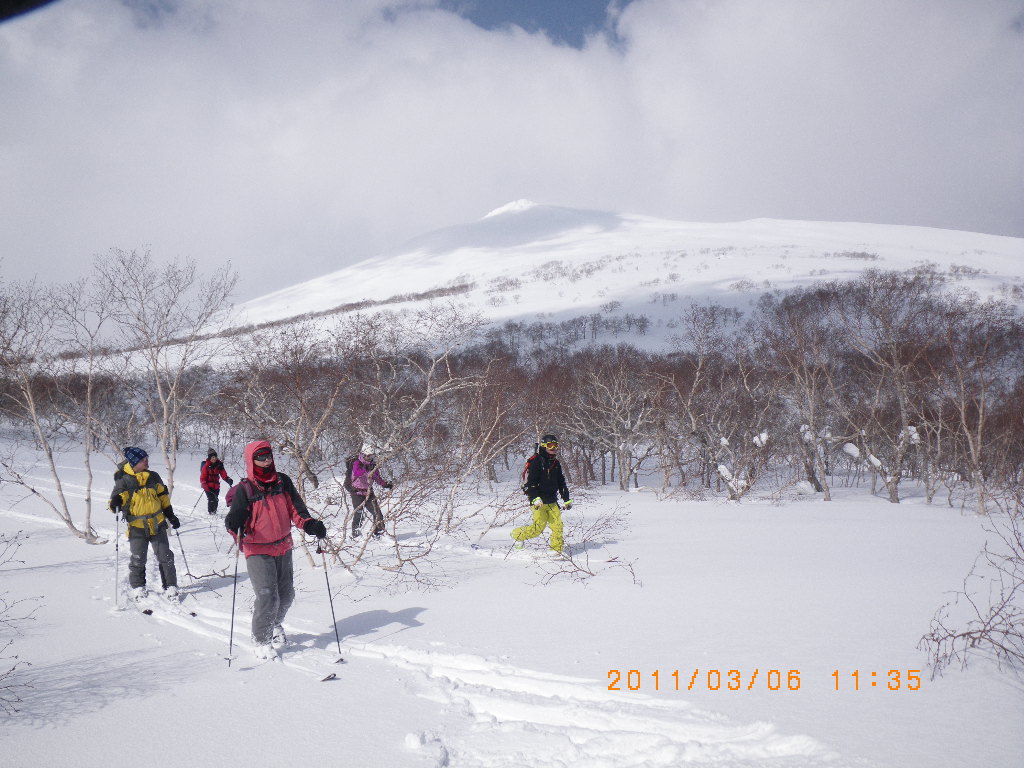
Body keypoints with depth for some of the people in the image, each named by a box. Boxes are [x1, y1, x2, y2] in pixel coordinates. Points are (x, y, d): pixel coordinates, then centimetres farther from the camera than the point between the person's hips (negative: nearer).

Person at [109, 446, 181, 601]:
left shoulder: (153, 477, 3)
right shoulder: (124, 481, -8)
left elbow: (163, 495, 15)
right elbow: (117, 498, -10)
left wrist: (170, 515, 17)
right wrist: (115, 503, -35)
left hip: (158, 525, 3)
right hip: (137, 527, -3)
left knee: (165, 557, 4)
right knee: (138, 560, 1)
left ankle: (170, 587, 13)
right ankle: (137, 588, 20)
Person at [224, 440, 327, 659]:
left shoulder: (283, 482, 2)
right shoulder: (244, 489, -8)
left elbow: (295, 509, 3)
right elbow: (237, 516, -12)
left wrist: (310, 524, -13)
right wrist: (234, 526, -35)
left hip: (283, 548, 5)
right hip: (258, 551, -5)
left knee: (286, 595, 15)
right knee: (268, 597, -12)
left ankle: (275, 625, 45)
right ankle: (261, 639, 10)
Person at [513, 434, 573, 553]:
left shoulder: (555, 463, 16)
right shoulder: (536, 462, -8)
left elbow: (561, 483, 25)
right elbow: (530, 482, -14)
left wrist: (567, 499, 20)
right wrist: (535, 498, -24)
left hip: (552, 502, 7)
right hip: (539, 501, -7)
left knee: (558, 525, -4)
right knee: (538, 528, -8)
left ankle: (557, 549, 5)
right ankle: (519, 535, 16)